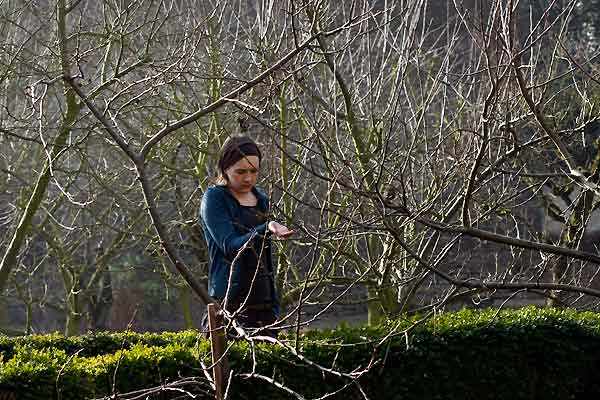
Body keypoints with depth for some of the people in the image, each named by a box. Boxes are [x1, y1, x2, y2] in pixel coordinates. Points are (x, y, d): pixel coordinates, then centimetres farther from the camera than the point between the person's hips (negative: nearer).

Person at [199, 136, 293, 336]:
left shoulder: (261, 199, 15)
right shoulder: (215, 198, -5)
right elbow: (230, 246, -18)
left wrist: (274, 304, 19)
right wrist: (266, 228, -33)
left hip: (263, 303, 6)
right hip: (231, 303, -6)